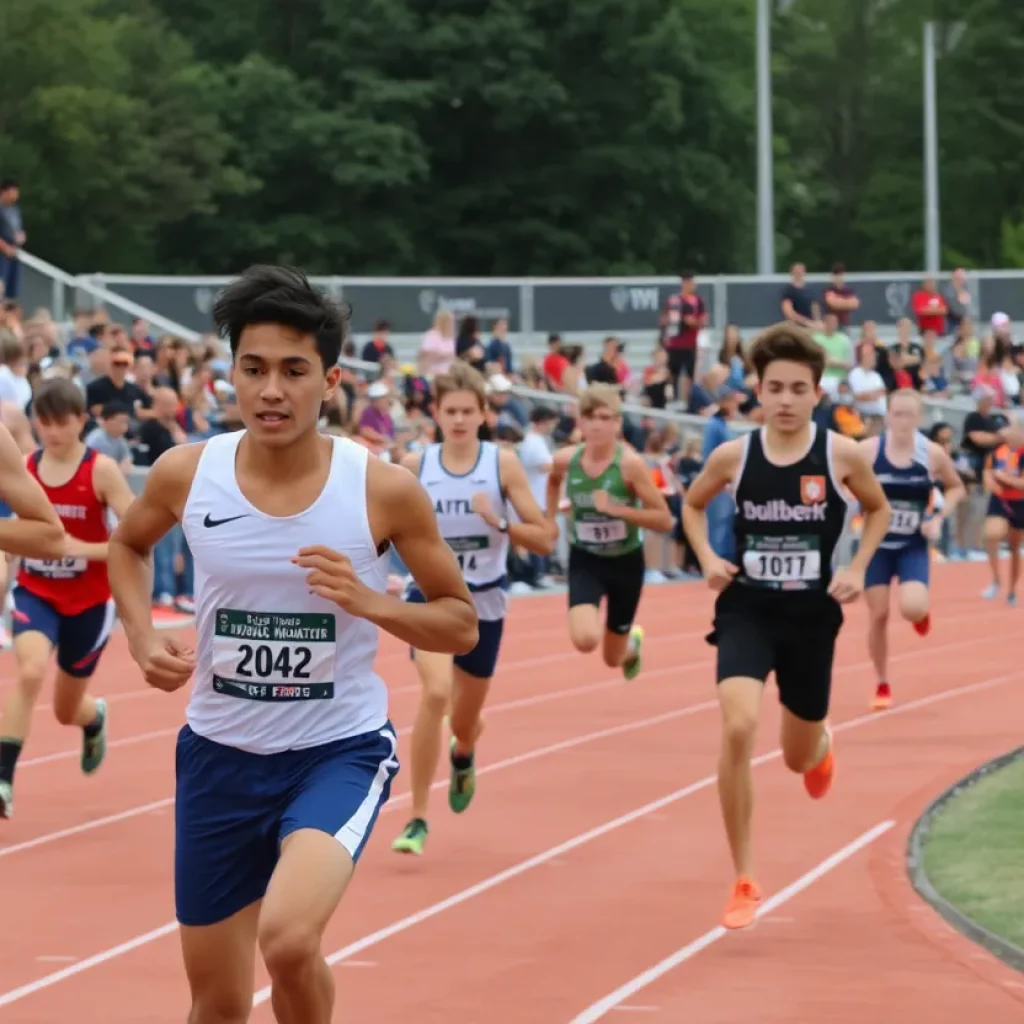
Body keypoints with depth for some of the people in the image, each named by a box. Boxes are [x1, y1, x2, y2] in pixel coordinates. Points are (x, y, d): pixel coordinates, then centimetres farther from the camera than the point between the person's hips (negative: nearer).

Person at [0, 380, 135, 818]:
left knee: (66, 711, 15)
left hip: (89, 600, -1)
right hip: (36, 593, 1)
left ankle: (95, 718, 54)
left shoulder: (101, 471, -14)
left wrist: (82, 549, -26)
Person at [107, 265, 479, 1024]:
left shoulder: (384, 491, -14)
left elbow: (462, 625, -3)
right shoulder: (187, 473, -7)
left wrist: (371, 604, -21)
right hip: (219, 754, 3)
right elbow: (129, 545, 16)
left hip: (341, 750, -3)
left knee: (289, 939, -30)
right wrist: (143, 636, -2)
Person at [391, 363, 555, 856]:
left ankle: (462, 754, 57)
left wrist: (499, 522, -23)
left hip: (484, 602, 1)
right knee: (435, 693, -27)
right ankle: (417, 819, -18)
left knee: (464, 722, 16)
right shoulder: (415, 465, -5)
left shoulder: (503, 464, -7)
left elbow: (545, 539, -7)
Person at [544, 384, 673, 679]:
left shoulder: (630, 464, -21)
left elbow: (664, 521, -21)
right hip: (585, 560, 1)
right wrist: (550, 517, 8)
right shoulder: (565, 460, -10)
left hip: (625, 562, -1)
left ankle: (633, 640, 53)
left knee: (613, 658, 13)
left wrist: (616, 509, -30)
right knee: (585, 640, -26)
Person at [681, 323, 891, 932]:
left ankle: (822, 744, 60)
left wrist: (858, 568, -4)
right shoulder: (733, 456, -7)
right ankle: (745, 881, -14)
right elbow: (693, 504, 14)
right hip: (747, 610, -1)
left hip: (811, 615, 1)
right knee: (738, 728, -26)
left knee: (799, 759, 15)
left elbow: (879, 509, 10)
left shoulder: (841, 455, -9)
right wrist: (707, 557, -3)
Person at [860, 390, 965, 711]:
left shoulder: (933, 454, -9)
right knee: (878, 615, 1)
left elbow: (956, 488, 8)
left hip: (914, 546, 0)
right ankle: (882, 686, 20)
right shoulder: (868, 450, -14)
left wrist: (939, 519, -6)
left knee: (912, 609, -20)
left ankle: (923, 612, 21)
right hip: (877, 544, 0)